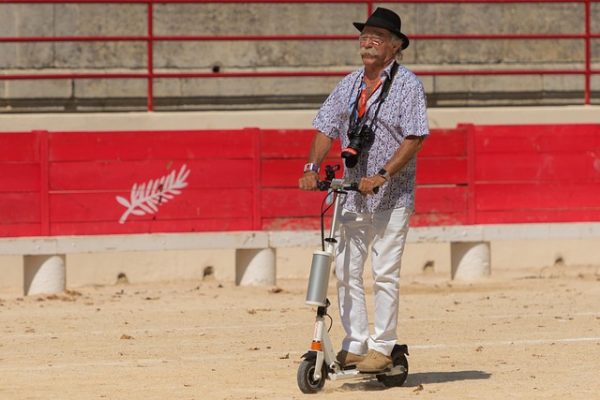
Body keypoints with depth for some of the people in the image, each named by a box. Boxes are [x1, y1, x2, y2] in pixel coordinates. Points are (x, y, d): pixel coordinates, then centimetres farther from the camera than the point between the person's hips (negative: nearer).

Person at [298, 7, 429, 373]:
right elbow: (327, 129, 11)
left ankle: (382, 348, 0)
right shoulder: (349, 84, 12)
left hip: (392, 195, -6)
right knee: (347, 270, 4)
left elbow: (414, 138, -14)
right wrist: (313, 167, -5)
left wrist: (382, 175, -22)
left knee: (385, 273, -6)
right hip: (353, 193, 6)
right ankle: (355, 346, 10)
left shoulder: (408, 84, -7)